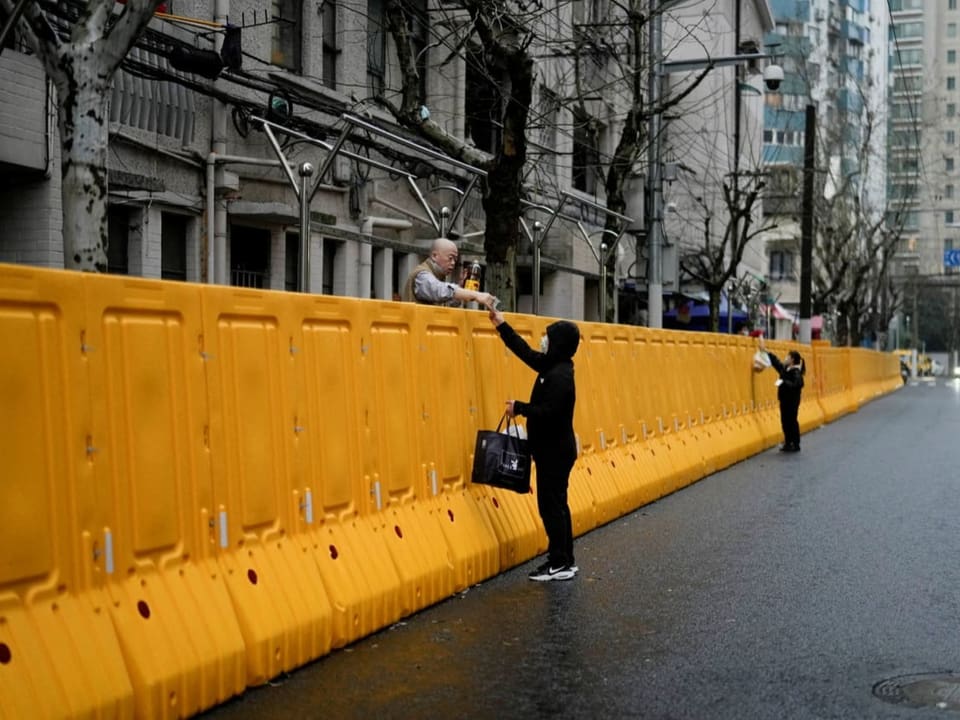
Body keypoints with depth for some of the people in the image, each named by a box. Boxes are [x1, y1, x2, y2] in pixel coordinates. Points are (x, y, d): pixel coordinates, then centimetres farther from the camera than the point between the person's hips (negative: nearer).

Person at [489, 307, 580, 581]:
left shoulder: (560, 376, -21)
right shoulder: (551, 366, 8)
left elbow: (548, 412, -28)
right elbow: (525, 352, 18)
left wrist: (519, 408, -17)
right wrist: (501, 325, 18)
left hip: (555, 450, -10)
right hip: (553, 448, 10)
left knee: (551, 506, -5)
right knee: (556, 504, 13)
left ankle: (560, 564, 0)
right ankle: (565, 560, 18)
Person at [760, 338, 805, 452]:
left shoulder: (796, 372, -17)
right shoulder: (784, 369, 9)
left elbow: (796, 385, -29)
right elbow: (775, 361, 18)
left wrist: (783, 383, -31)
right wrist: (765, 350, 19)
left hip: (792, 401, -8)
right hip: (784, 400, 8)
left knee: (792, 422, -2)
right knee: (785, 422, 11)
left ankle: (796, 445, 7)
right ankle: (788, 443, 20)